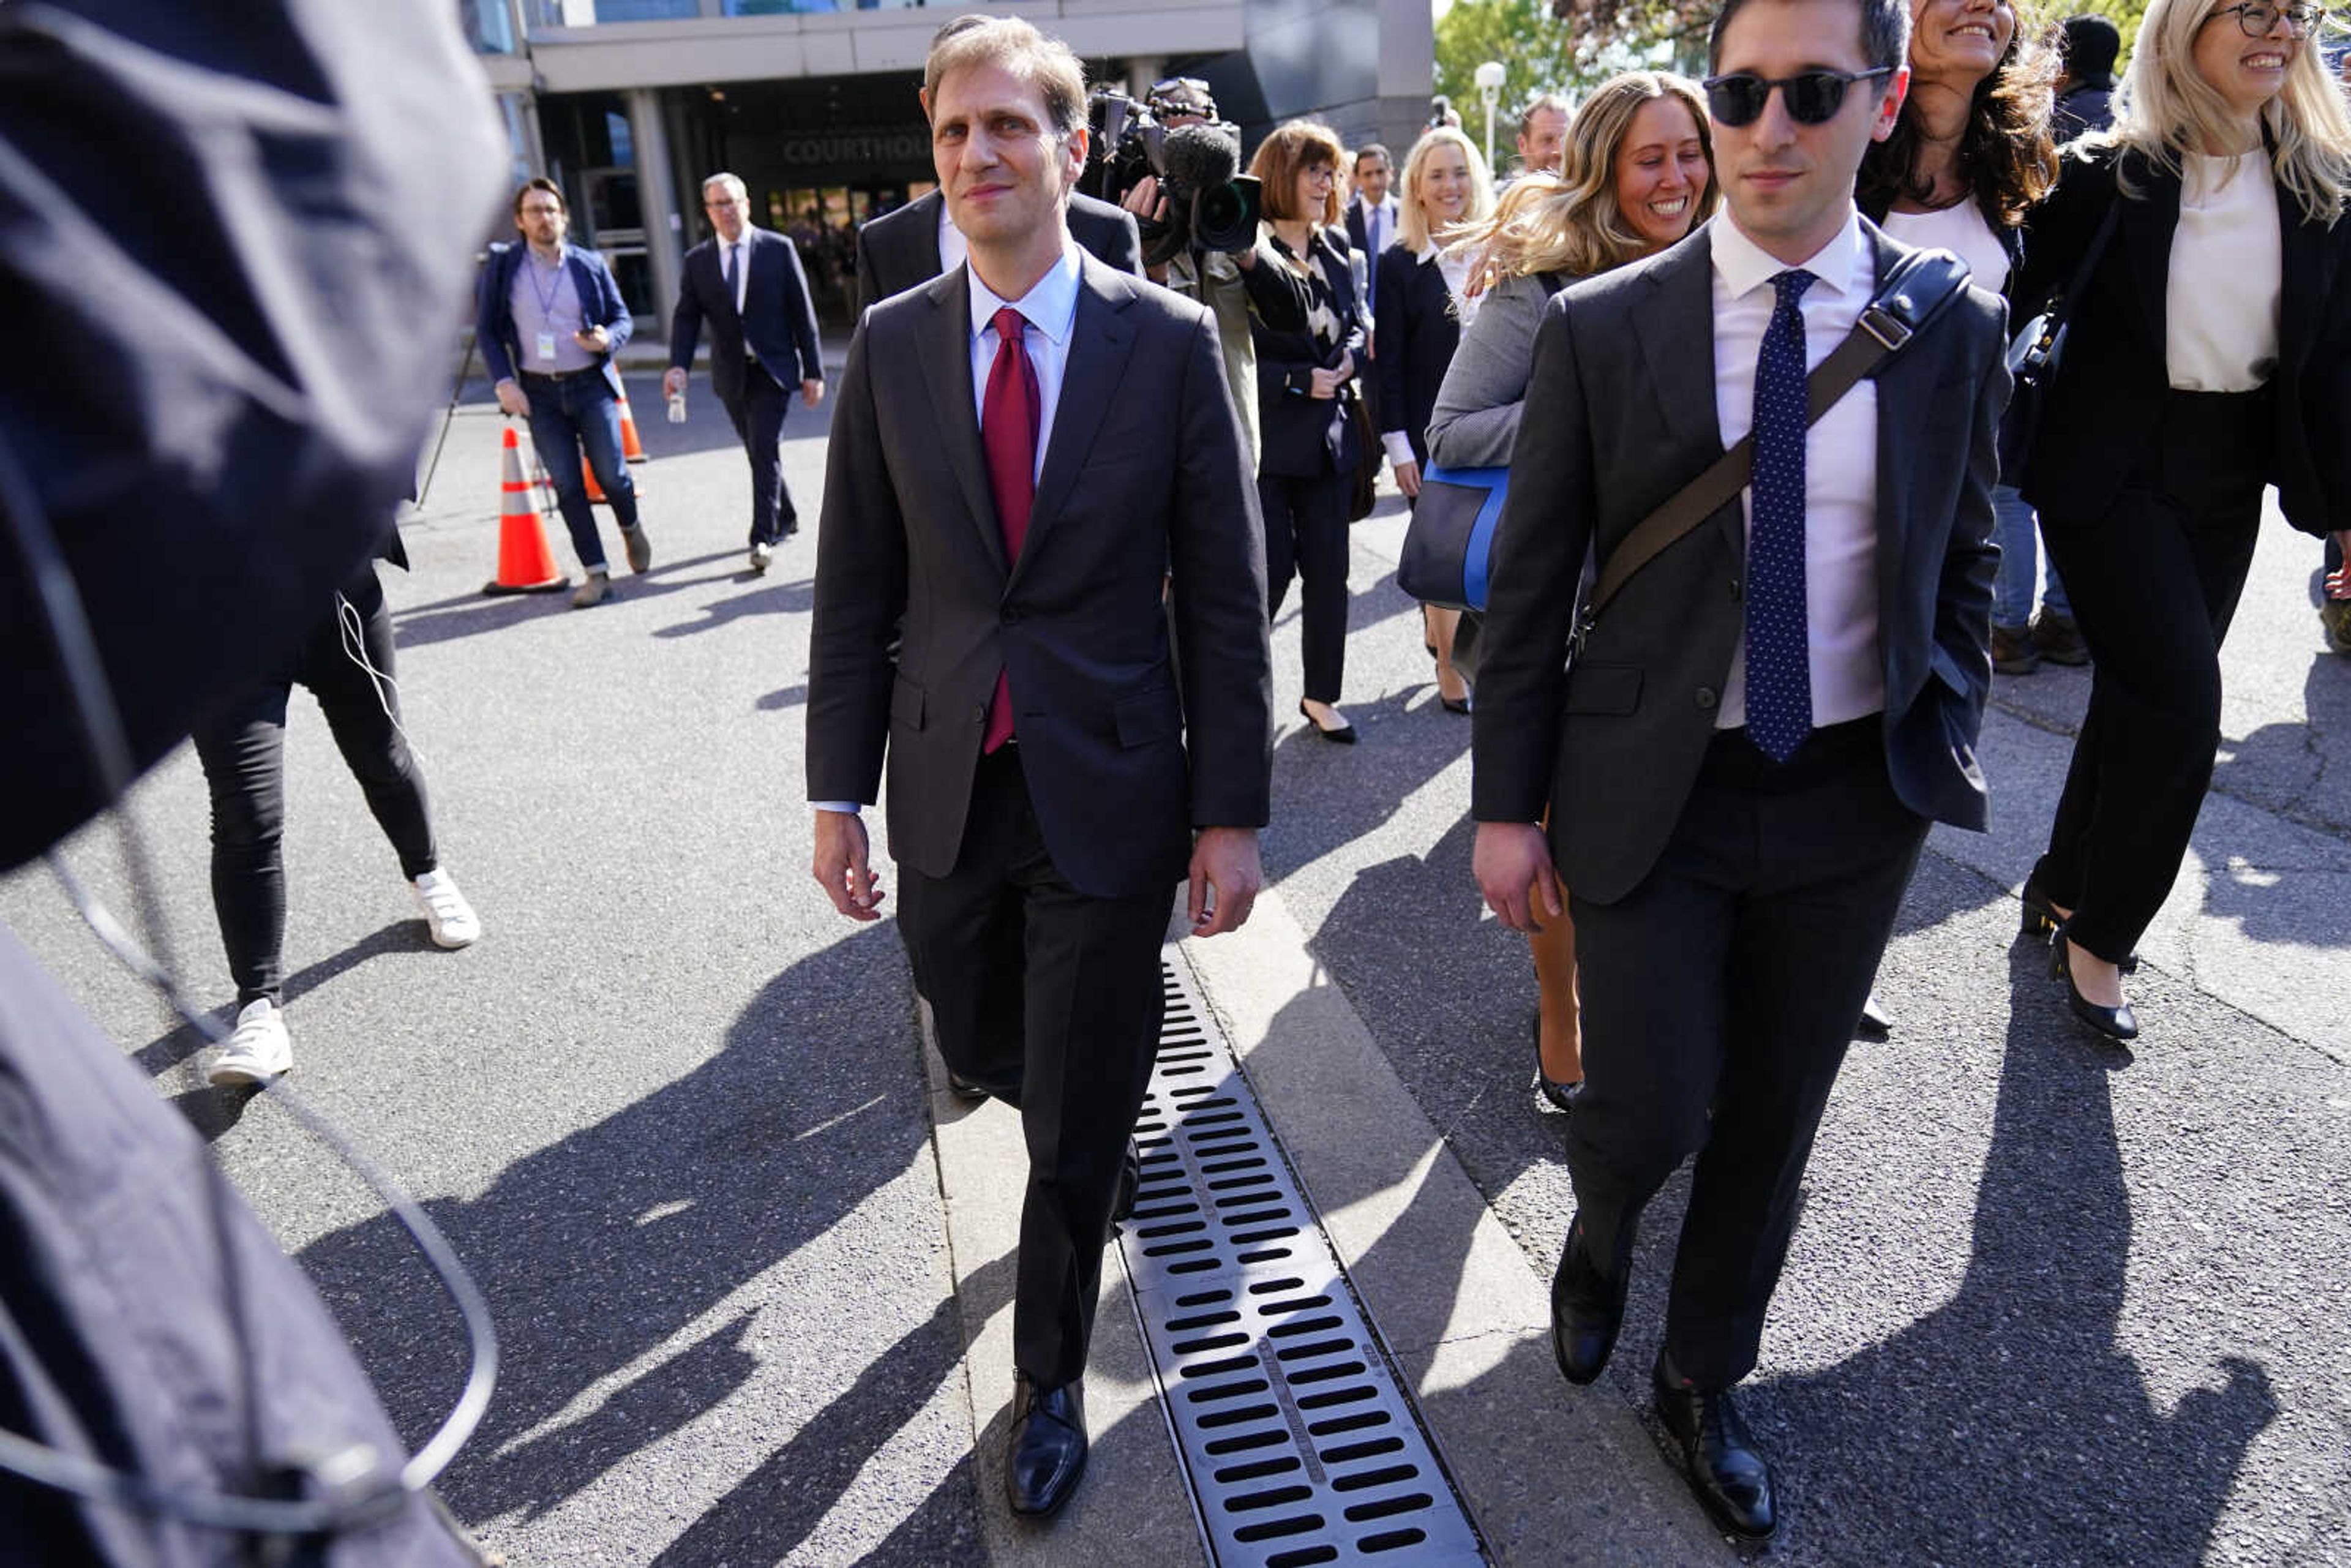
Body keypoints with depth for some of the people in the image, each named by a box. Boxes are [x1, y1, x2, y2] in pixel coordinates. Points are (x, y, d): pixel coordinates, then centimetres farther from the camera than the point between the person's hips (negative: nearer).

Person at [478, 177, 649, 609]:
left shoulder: (590, 265, 3)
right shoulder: (503, 266, 3)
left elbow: (622, 315, 9)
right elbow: (487, 330, 5)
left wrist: (608, 339, -14)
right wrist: (504, 382, -7)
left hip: (591, 384, 0)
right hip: (539, 392, 0)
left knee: (611, 473, 0)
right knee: (566, 485, 0)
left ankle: (631, 529, 34)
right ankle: (596, 574, 6)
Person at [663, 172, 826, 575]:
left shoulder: (778, 249, -1)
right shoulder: (697, 261, 5)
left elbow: (802, 312, -1)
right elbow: (686, 317, 0)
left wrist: (813, 371, -5)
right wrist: (679, 365, -18)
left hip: (773, 368, -3)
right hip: (731, 375, 4)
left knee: (765, 451, -13)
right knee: (758, 452, 12)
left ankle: (763, 538, -12)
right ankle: (785, 517, 32)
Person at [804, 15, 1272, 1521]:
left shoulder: (1171, 342, -6)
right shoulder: (891, 345, 1)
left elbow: (1226, 596, -5)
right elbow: (856, 592, 4)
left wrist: (1232, 812, -7)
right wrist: (839, 790, 2)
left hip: (1110, 791, -3)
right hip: (947, 791, 3)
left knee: (1078, 1123, 8)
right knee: (988, 1054, 22)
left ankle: (1051, 1381, 34)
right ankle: (1099, 1141, 58)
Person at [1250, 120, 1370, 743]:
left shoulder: (1336, 245, 10)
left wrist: (1348, 357, -2)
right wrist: (1299, 381, -17)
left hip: (1329, 434, 6)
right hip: (1266, 438, -6)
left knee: (1328, 568, 8)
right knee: (1272, 568, -2)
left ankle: (1322, 694, 20)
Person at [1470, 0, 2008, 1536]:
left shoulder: (1954, 328, 0)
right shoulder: (1601, 328, -7)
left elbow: (1964, 565, 11)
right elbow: (1531, 588, -5)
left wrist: (1948, 752, 4)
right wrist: (1509, 806, -5)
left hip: (1854, 800, 3)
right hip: (1656, 793, -2)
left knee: (1773, 1120, 14)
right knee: (1652, 1108, 0)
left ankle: (1705, 1379, 39)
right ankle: (1600, 1234, 39)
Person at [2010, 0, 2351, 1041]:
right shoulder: (2106, 175, -7)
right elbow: (2016, 300, -5)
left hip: (2229, 481, 5)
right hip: (2111, 470, -5)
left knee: (2141, 694, 11)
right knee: (2182, 700, -12)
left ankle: (2063, 886, 30)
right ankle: (2096, 939, 4)